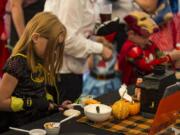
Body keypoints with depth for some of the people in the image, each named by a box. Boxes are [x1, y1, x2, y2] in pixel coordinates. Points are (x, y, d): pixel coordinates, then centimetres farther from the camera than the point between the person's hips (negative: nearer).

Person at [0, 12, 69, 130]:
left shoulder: (41, 61, 10)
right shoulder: (17, 63, -15)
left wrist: (52, 104, 4)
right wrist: (33, 104, -16)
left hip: (43, 120, 8)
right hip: (24, 127, -7)